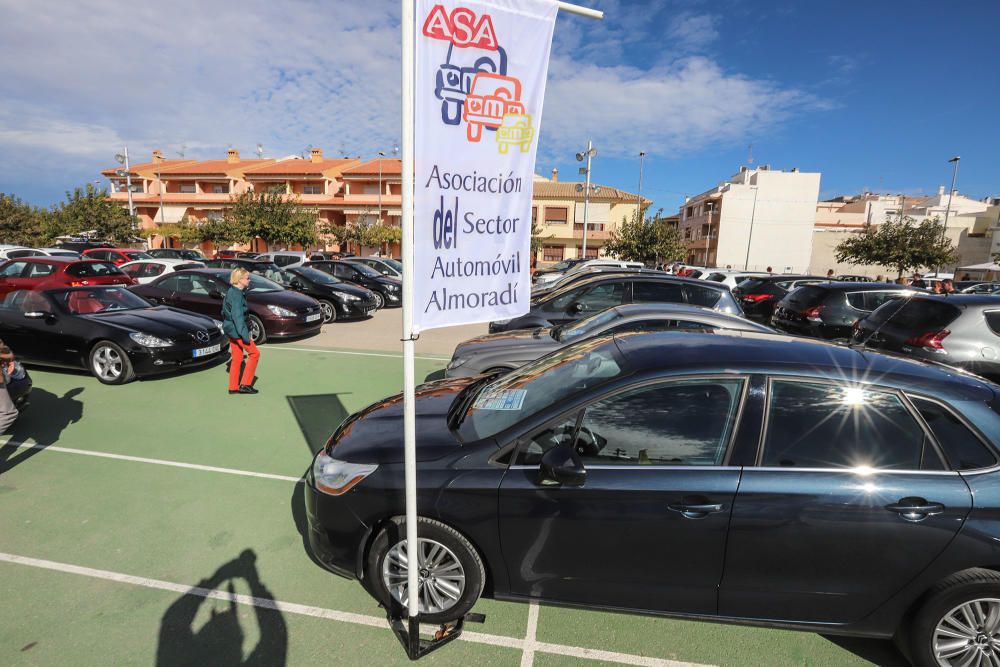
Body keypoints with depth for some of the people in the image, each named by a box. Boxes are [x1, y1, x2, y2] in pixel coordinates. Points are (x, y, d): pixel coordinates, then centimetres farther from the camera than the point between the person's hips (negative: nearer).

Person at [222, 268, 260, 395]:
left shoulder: (233, 292, 12)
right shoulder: (236, 295, -18)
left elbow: (224, 312, 21)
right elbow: (237, 316, -23)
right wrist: (245, 335, -24)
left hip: (232, 330, 10)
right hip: (236, 330, -10)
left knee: (237, 359, 13)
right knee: (254, 353, -2)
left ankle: (233, 387, 19)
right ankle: (245, 384, 1)